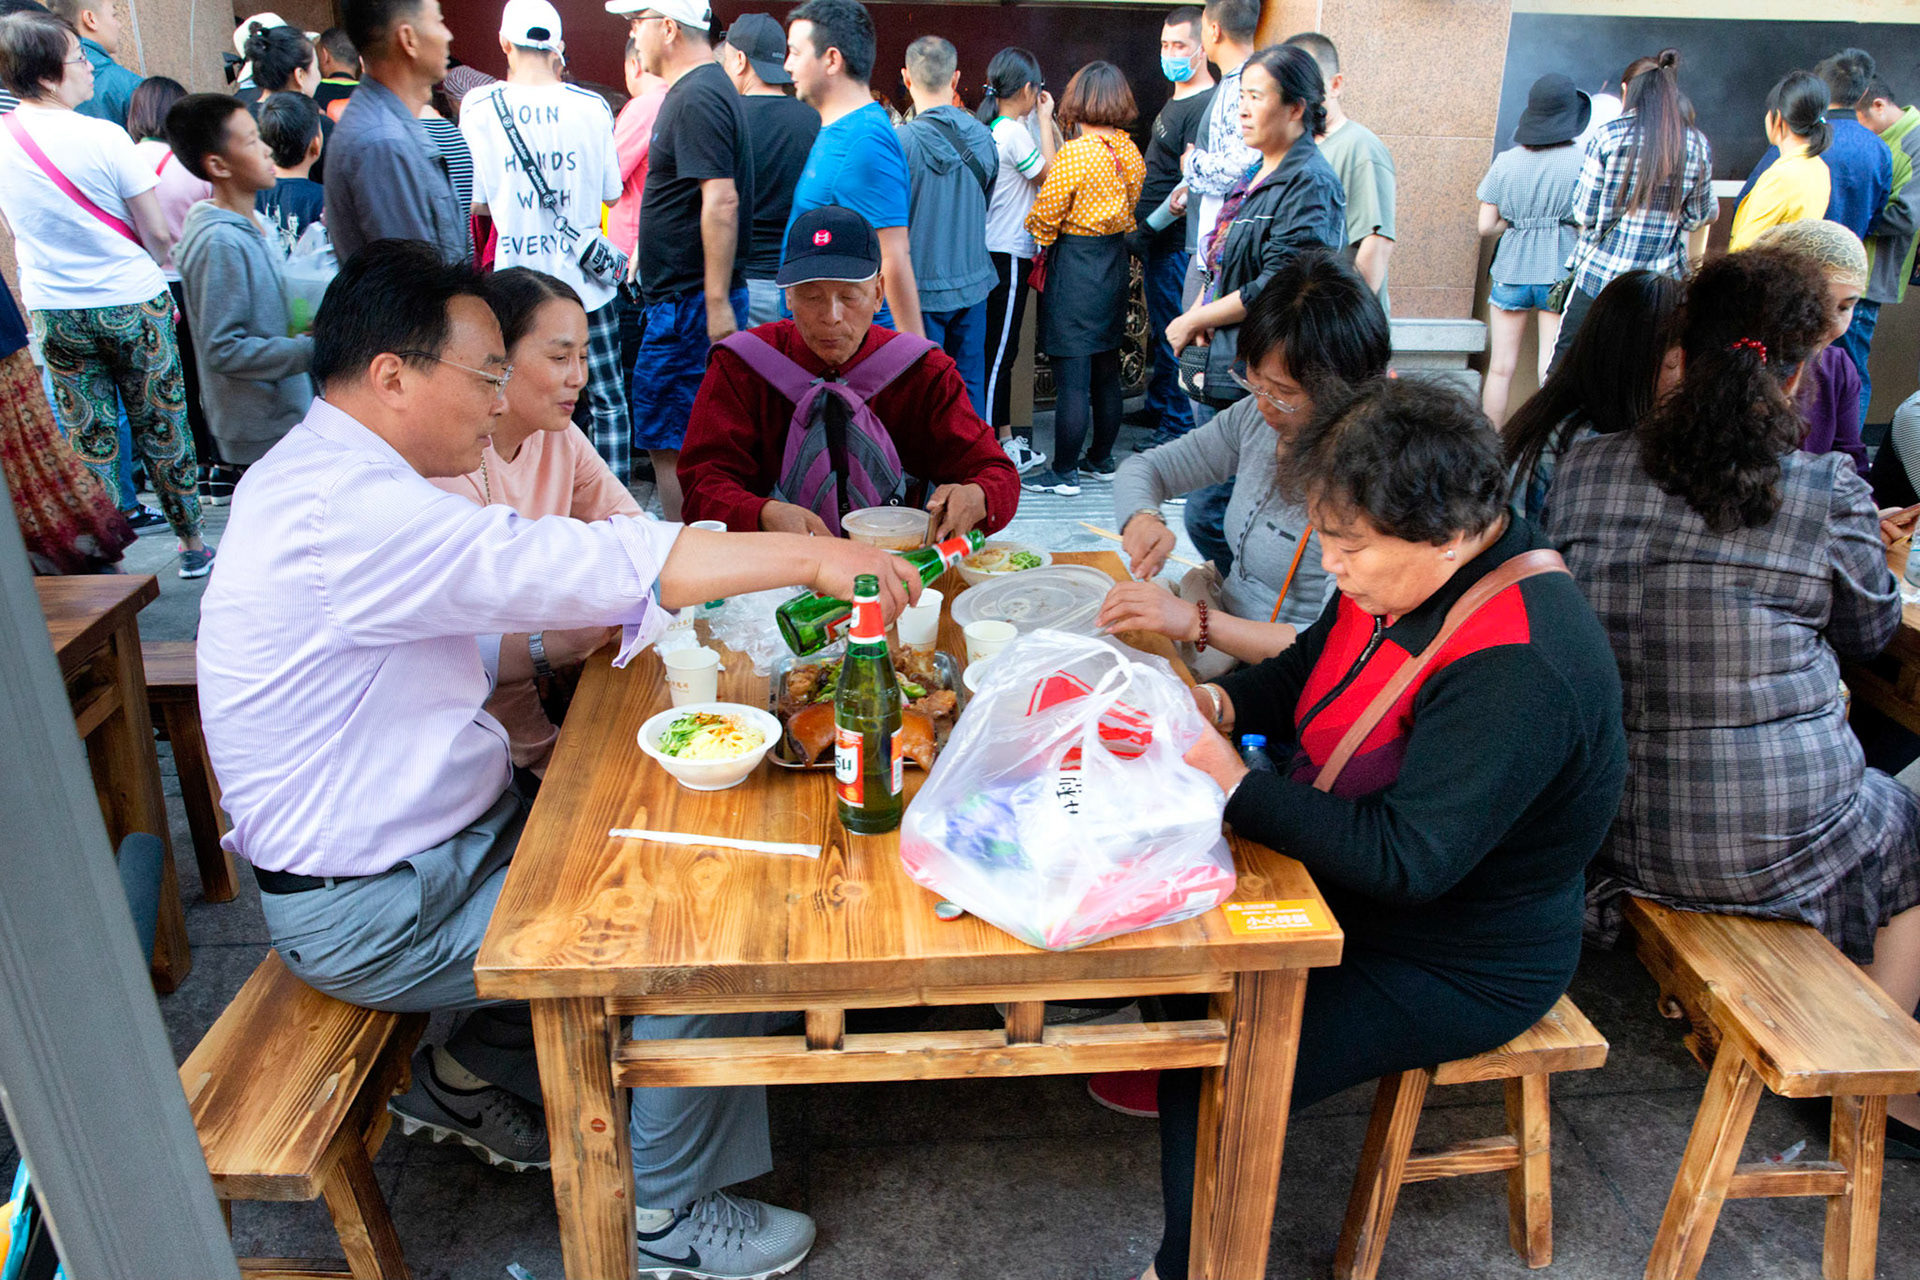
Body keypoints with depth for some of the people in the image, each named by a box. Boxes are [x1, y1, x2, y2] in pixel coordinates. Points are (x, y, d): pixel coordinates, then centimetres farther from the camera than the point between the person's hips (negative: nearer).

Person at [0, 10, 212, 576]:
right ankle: (192, 545, 18)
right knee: (162, 428, 8)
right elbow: (157, 234, -11)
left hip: (53, 312, 4)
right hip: (134, 305, -4)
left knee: (89, 441, 10)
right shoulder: (103, 136, -15)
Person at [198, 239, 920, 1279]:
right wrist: (809, 556, -30)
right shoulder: (346, 512, -27)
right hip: (378, 911, -10)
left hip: (441, 836, 10)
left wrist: (553, 641, -1)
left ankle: (468, 1076, 21)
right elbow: (554, 561, -34)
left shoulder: (325, 476, 8)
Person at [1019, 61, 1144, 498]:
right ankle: (1102, 459, 26)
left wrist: (1035, 250, 9)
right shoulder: (1131, 153, 6)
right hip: (1116, 261, 8)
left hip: (1074, 266, -8)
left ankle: (1064, 473, 2)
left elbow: (1044, 218, -10)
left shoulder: (1074, 154, -15)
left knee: (1071, 379, -4)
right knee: (1106, 371, 15)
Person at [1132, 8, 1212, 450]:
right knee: (1158, 330, 19)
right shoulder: (1174, 101, 15)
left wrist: (1178, 199, -43)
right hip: (1155, 240, 10)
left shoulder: (1204, 106, -15)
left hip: (1175, 242, -10)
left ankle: (1177, 426, 4)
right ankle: (1157, 407, 32)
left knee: (1172, 334, -4)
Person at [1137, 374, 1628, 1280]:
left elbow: (1407, 859, -33)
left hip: (1455, 965, -9)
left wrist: (1235, 787, -30)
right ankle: (1165, 1074, 34)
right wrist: (1222, 703, -9)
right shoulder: (1397, 572, -5)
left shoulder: (1519, 669, -33)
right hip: (1341, 874, 9)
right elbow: (1309, 671, 12)